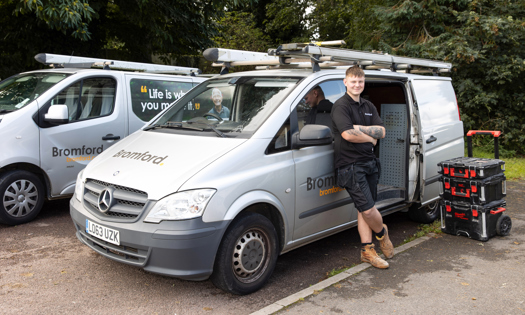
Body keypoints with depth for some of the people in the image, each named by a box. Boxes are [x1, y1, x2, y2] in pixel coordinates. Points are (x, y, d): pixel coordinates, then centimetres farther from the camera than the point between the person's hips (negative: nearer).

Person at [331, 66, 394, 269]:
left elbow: (382, 131, 3)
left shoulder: (369, 107, 15)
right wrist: (370, 137, -5)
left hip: (369, 163, 7)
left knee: (364, 209, 11)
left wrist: (359, 128, -12)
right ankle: (382, 233, 21)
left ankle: (367, 250, 20)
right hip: (350, 165, -7)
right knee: (368, 209, -9)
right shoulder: (341, 106, -8)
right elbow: (347, 134, -22)